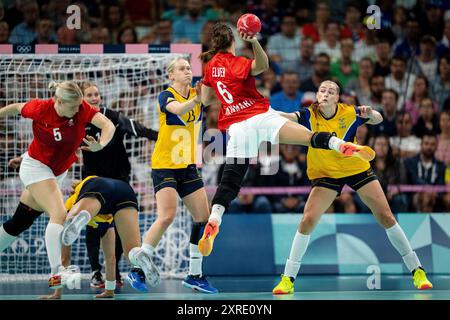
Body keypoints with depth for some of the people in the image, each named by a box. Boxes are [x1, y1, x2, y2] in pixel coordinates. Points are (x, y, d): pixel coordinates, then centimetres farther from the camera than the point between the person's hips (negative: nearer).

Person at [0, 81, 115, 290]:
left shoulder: (82, 109, -14)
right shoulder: (40, 108, -19)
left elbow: (108, 125, -26)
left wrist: (100, 144, -44)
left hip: (57, 173, 5)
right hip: (36, 167, -5)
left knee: (20, 223, 14)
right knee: (59, 214, -24)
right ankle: (56, 273, -31)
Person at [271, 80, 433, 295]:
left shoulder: (349, 113, -14)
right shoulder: (309, 115, -17)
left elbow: (378, 119, -1)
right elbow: (287, 117, -35)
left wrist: (370, 114, -25)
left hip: (358, 169, 0)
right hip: (325, 174, 0)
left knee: (386, 216, -3)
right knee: (307, 220, -15)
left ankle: (417, 271, 10)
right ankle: (288, 279, -5)